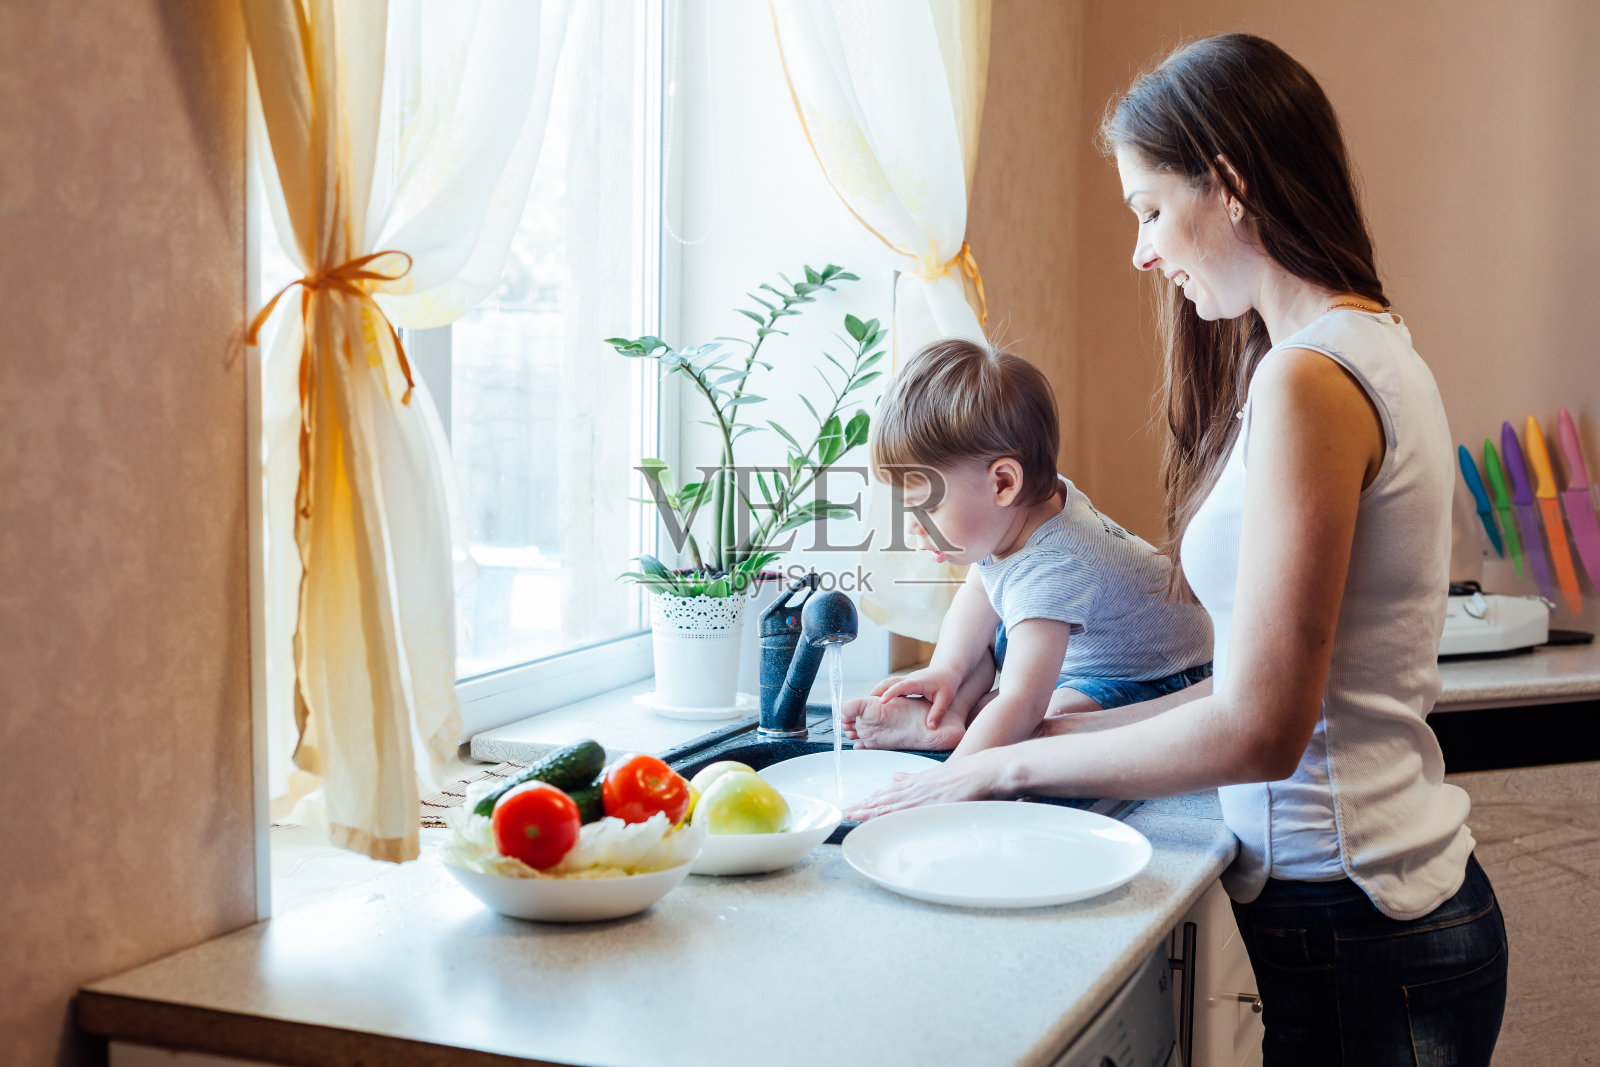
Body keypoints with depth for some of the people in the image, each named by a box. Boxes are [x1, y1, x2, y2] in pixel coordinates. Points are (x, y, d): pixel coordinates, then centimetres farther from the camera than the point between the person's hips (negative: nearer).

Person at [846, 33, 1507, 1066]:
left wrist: (1010, 764, -10)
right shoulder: (1374, 351, 11)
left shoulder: (1307, 381, -19)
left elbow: (1259, 729, -20)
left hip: (1347, 928, -9)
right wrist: (1057, 728, 11)